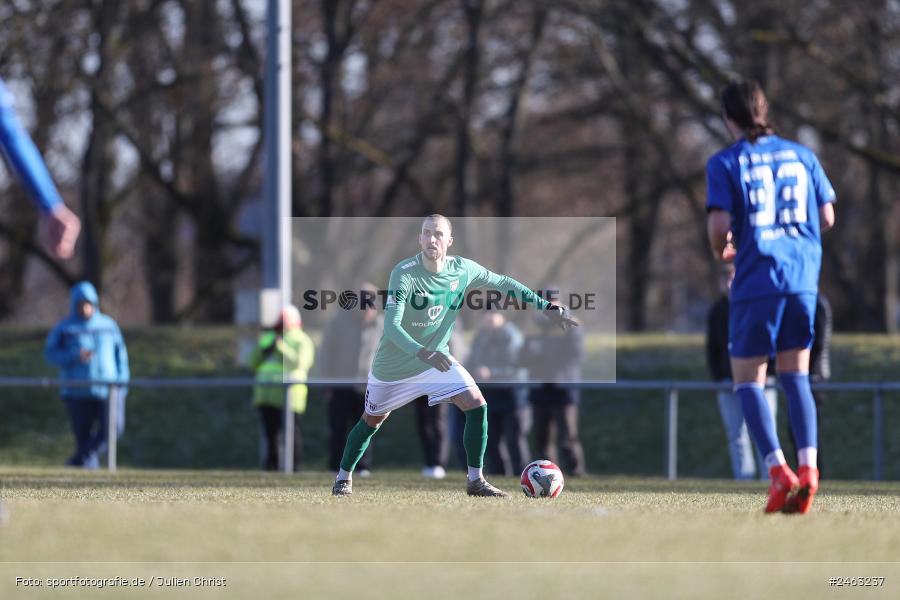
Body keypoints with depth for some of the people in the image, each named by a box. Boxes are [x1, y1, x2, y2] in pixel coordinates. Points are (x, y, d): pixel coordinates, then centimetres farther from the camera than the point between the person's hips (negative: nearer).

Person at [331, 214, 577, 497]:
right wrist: (423, 354, -51)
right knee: (372, 421, 13)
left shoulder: (463, 270, -14)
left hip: (437, 357, 3)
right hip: (393, 364, -3)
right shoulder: (404, 273, -28)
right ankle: (344, 476, 36)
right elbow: (391, 326, -35)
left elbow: (503, 283, 4)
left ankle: (475, 480, -4)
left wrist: (548, 308, 0)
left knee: (476, 405, -14)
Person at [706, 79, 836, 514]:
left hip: (755, 282, -4)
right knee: (796, 377, 12)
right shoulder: (801, 155, 9)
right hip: (803, 278, 4)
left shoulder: (725, 163, -2)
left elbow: (719, 224, -10)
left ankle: (778, 471, -12)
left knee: (748, 381, 5)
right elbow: (826, 218, 9)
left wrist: (722, 251, 11)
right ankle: (808, 465, -6)